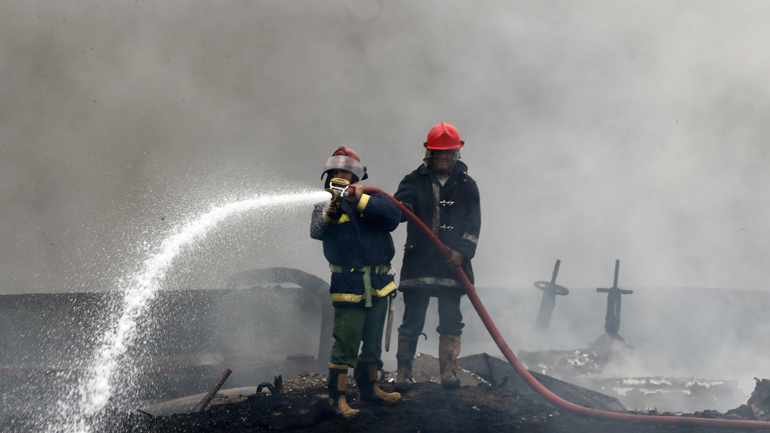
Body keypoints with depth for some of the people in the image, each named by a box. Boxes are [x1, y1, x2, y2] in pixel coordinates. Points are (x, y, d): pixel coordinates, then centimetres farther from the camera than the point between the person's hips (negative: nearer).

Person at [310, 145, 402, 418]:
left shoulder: (372, 199, 5)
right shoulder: (325, 205, 1)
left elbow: (394, 215, -14)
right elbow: (317, 231, -18)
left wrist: (362, 200, -24)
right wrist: (330, 214, -39)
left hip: (378, 285, 4)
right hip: (348, 286, -4)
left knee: (373, 342, 16)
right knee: (346, 344, -10)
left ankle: (368, 389, 30)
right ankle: (337, 397, -3)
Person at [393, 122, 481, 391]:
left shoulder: (466, 186, 11)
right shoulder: (415, 181, 8)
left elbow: (473, 223, 4)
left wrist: (462, 251, -10)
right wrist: (401, 207, -34)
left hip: (451, 265, 1)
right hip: (418, 263, -1)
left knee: (451, 322, 1)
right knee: (412, 321, 1)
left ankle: (449, 372, 7)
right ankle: (403, 372, 6)